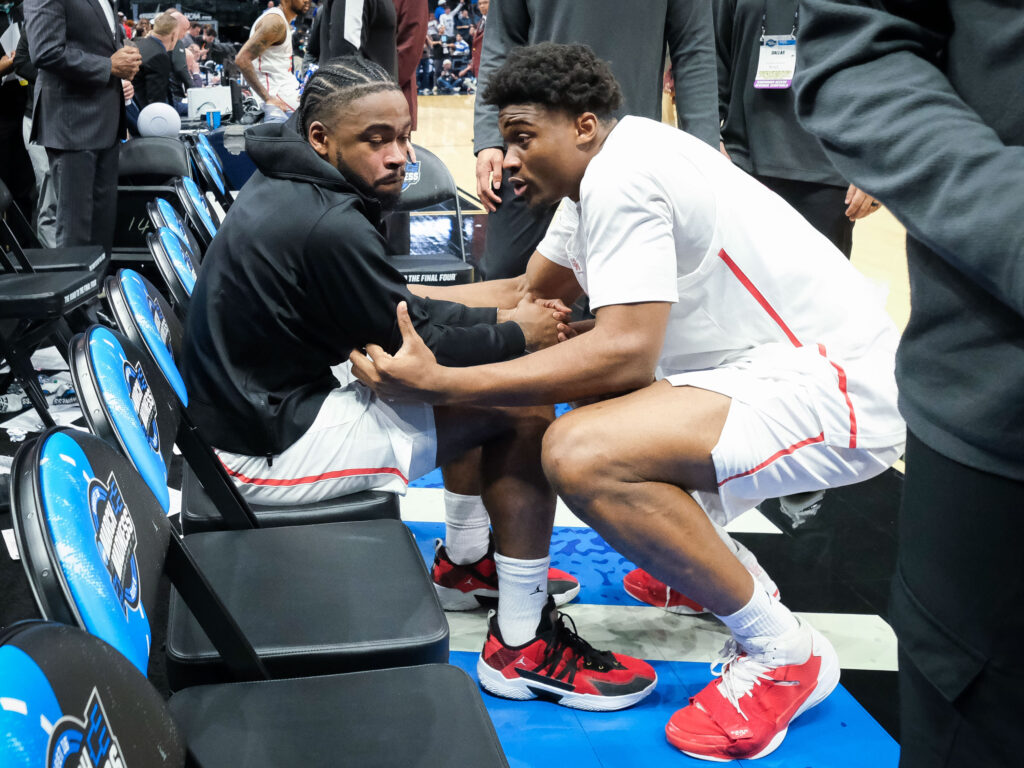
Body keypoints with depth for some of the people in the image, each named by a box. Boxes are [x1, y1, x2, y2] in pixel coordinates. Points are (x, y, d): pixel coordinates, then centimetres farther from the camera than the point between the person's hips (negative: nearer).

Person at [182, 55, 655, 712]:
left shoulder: (289, 187, 6)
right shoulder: (328, 227, -25)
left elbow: (398, 309, 12)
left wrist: (496, 317, 2)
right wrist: (516, 336, -2)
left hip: (256, 403, 10)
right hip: (270, 449, -10)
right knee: (524, 414, -9)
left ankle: (467, 558, 30)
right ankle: (525, 643, -1)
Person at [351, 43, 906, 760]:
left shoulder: (621, 176, -18)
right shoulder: (602, 168, 12)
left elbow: (624, 351, -28)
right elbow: (529, 293, 19)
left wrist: (437, 383, -28)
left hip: (836, 384, -11)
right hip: (760, 362, 11)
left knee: (581, 454, -30)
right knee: (555, 388, 19)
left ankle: (783, 655, -9)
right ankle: (719, 566, 28)